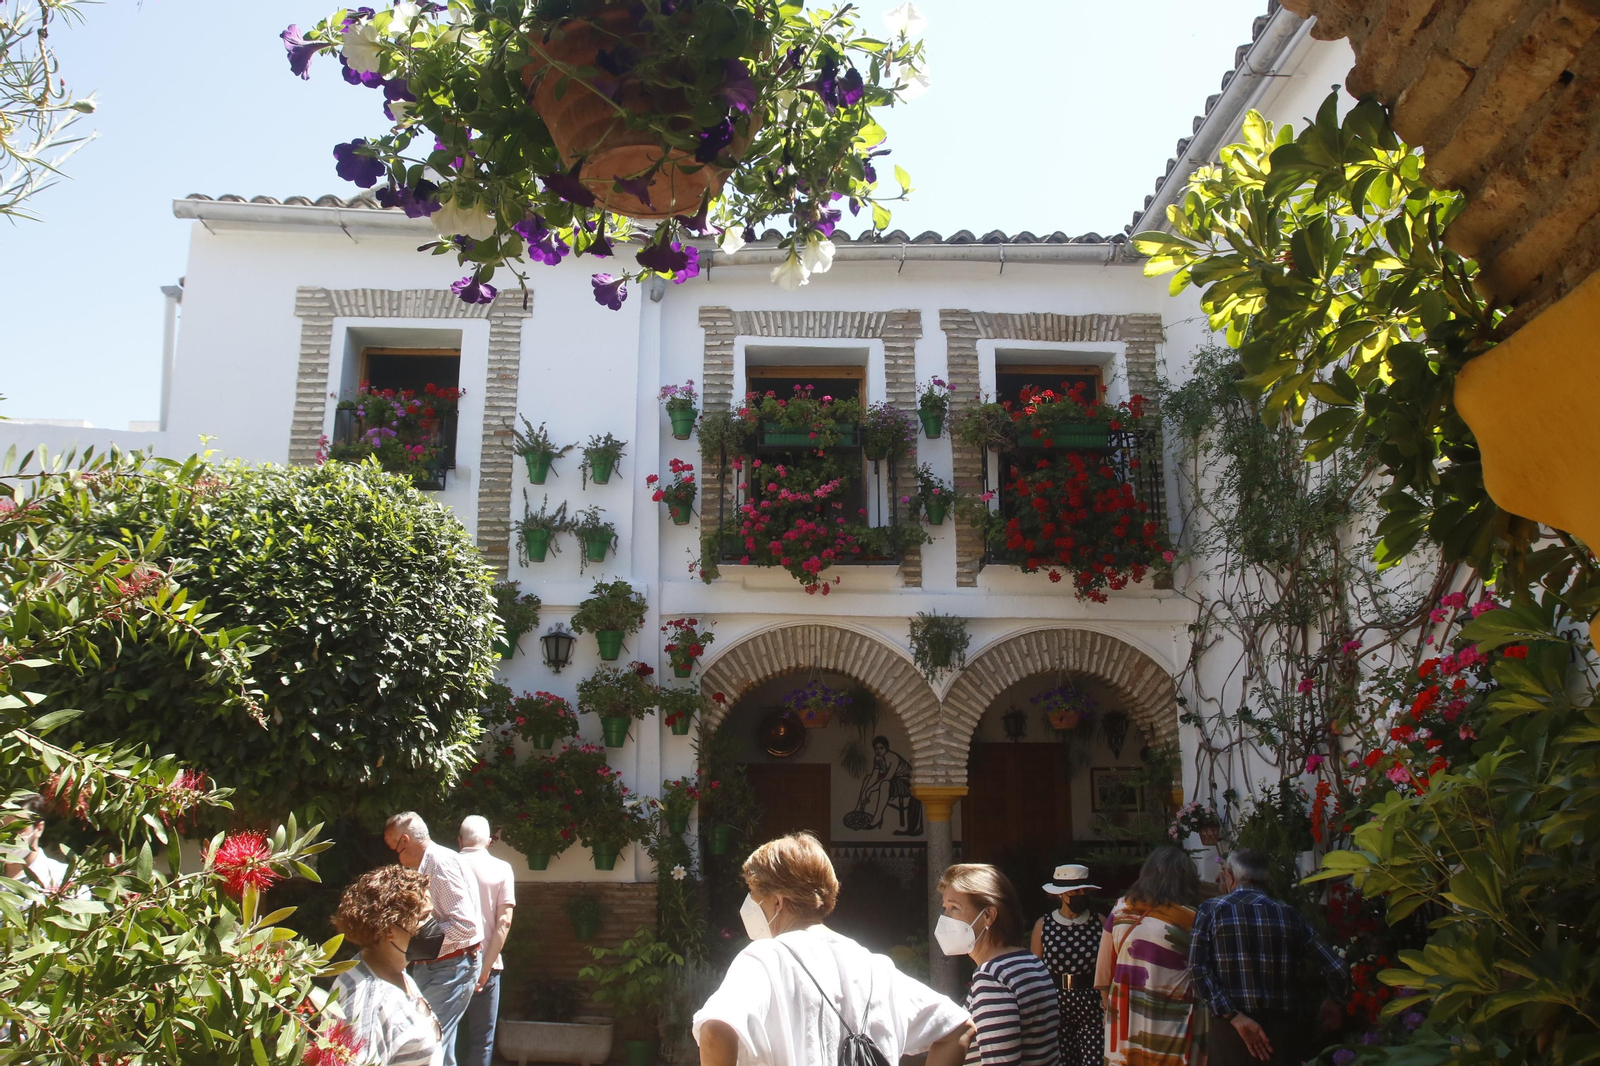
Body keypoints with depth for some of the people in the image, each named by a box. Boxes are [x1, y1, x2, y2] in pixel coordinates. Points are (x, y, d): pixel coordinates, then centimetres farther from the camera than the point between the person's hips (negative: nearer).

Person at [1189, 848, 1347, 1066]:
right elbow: (1336, 967, 2)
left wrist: (1235, 1017, -12)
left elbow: (1197, 969, -12)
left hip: (1231, 1030, -2)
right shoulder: (1289, 915, 4)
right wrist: (1335, 1001, 21)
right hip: (1283, 1030, 2)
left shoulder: (1210, 910, -1)